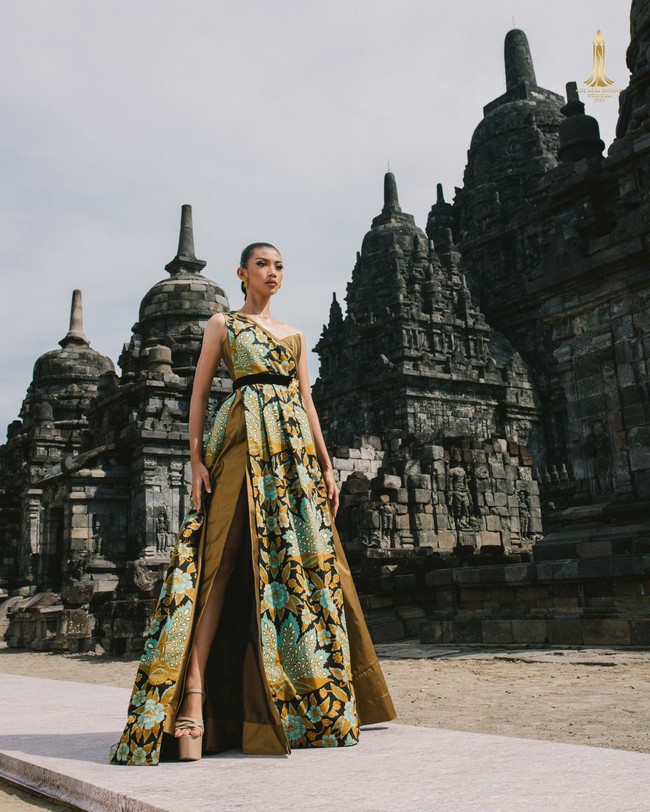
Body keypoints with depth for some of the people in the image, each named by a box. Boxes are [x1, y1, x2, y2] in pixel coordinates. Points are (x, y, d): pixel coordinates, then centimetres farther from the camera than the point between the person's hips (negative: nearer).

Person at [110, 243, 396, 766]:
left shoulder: (295, 335, 22)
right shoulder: (223, 324, 12)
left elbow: (307, 400, 18)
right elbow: (199, 393, 5)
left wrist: (326, 464, 9)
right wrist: (197, 459, -7)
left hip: (294, 446, 5)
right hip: (244, 438, -4)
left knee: (302, 557, 0)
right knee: (222, 560, -15)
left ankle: (312, 701, 9)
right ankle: (193, 703, -20)